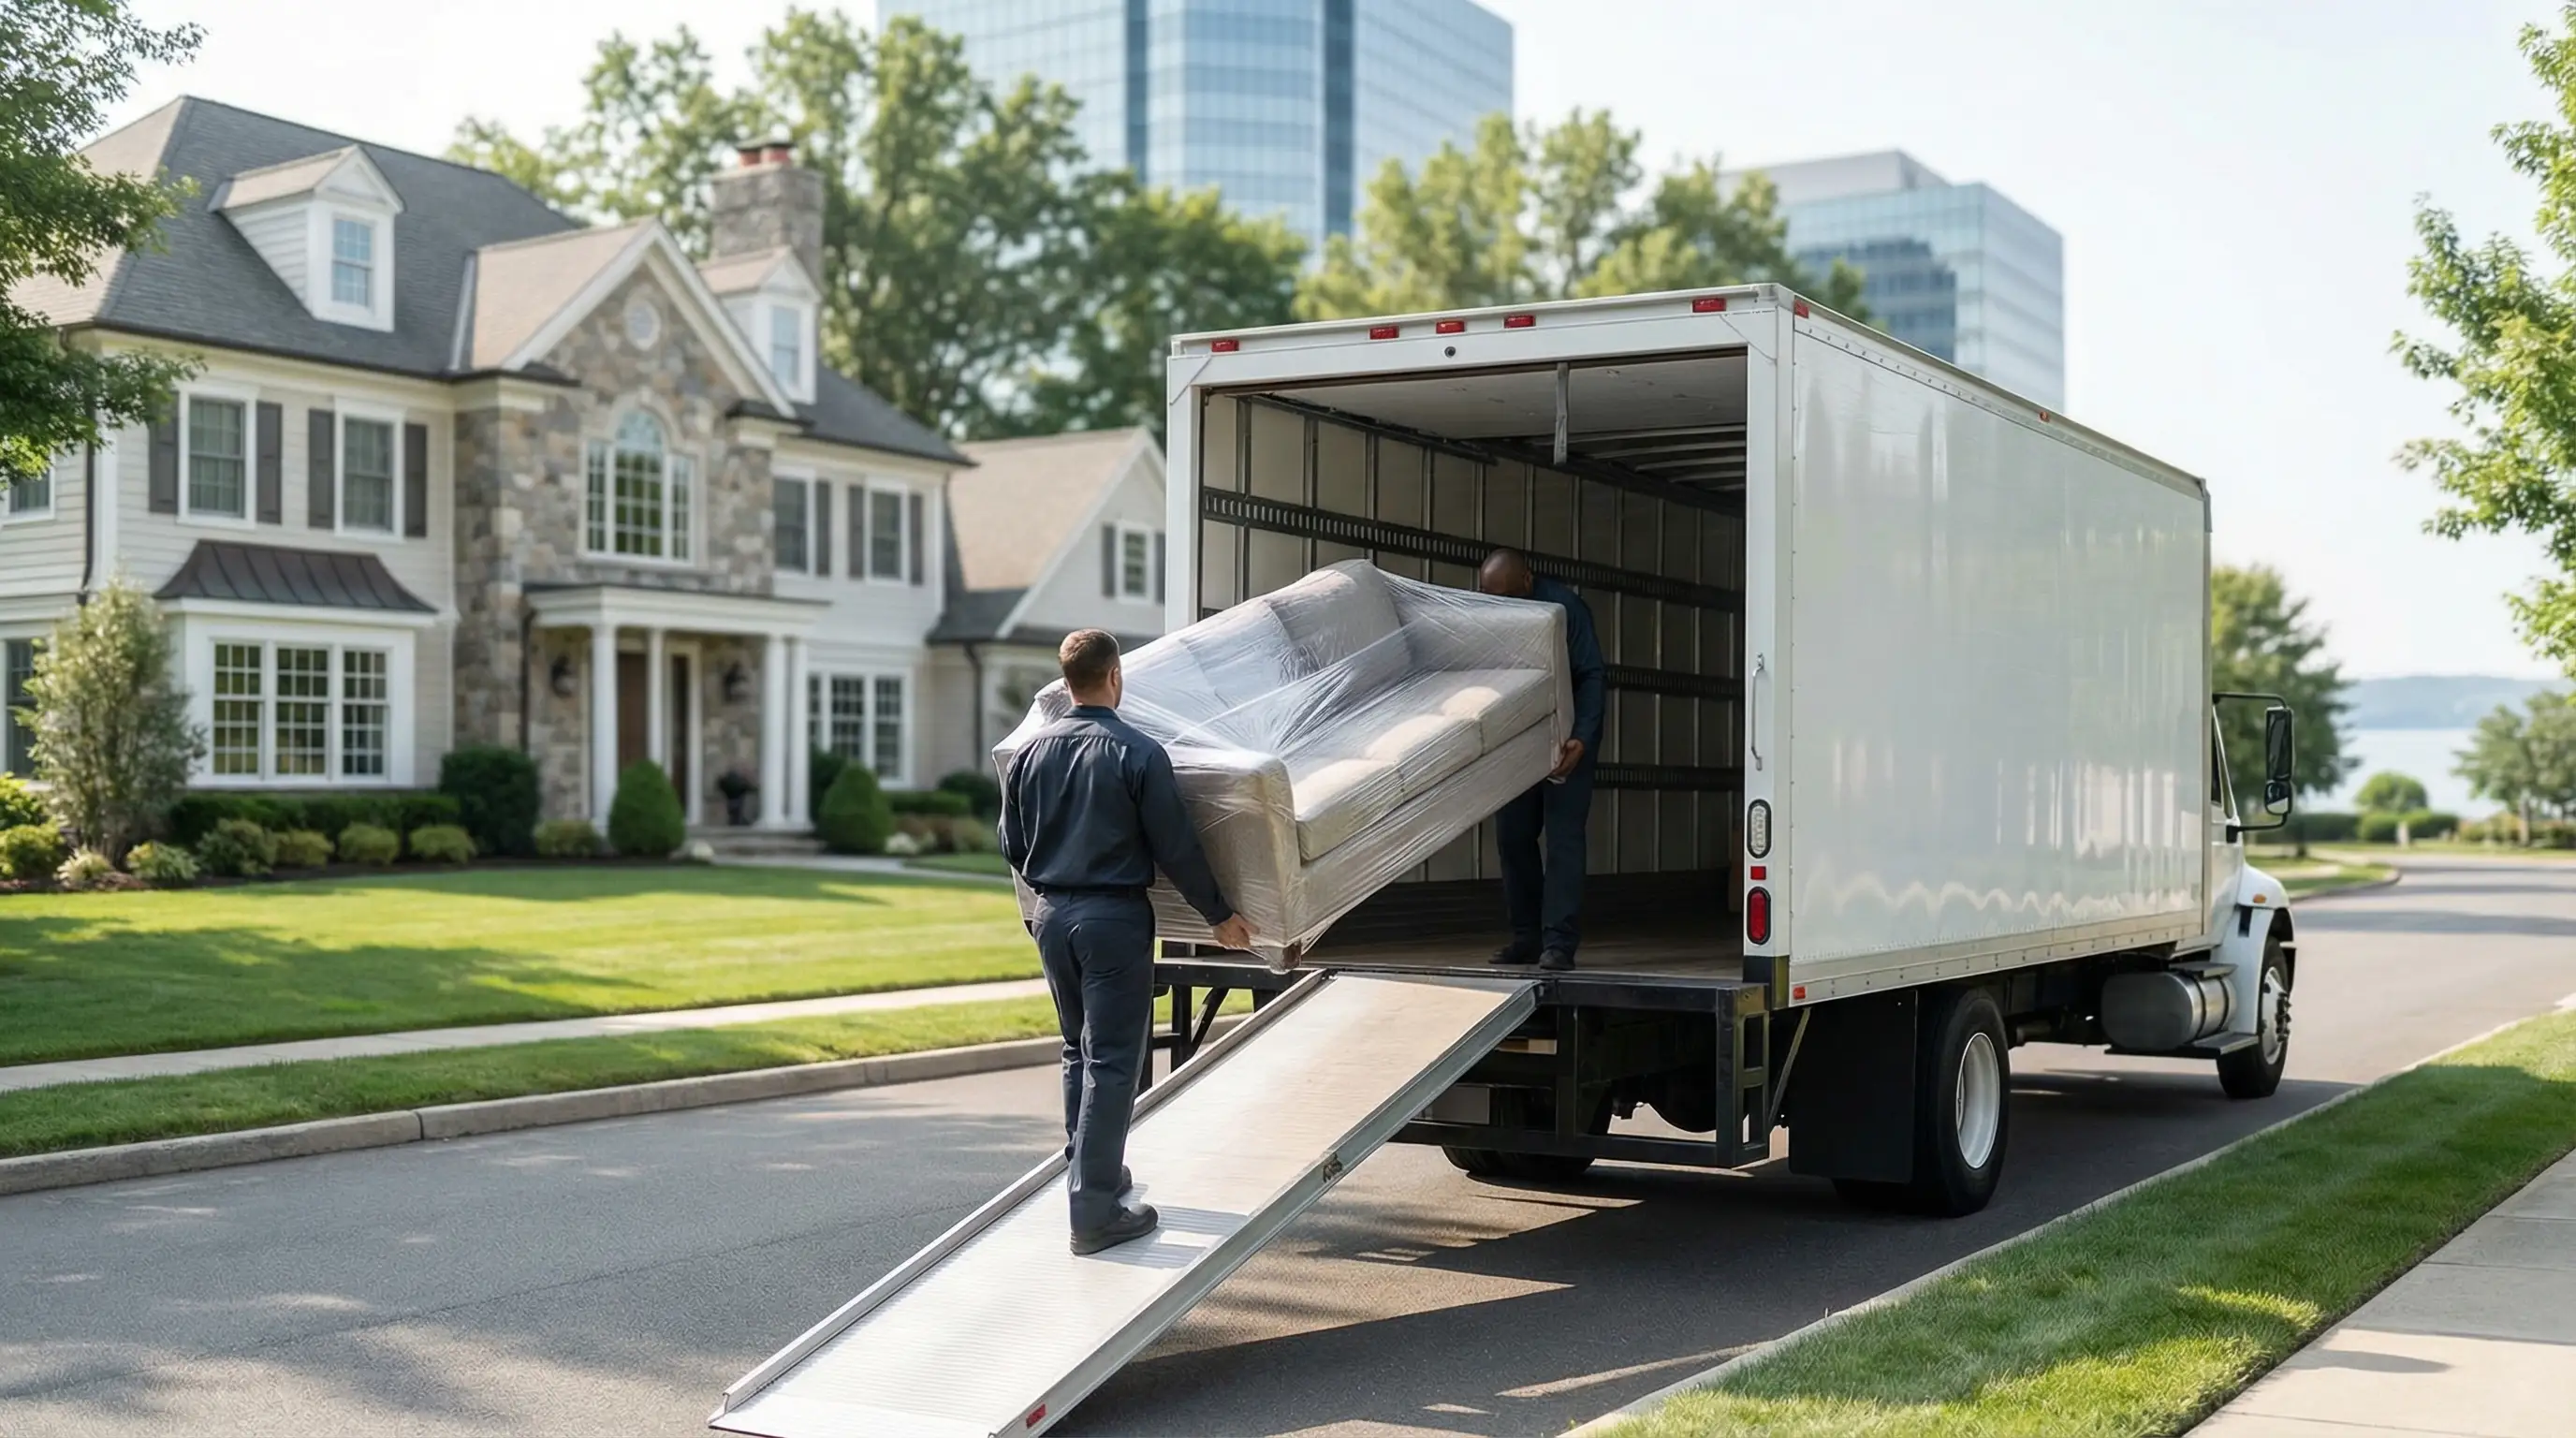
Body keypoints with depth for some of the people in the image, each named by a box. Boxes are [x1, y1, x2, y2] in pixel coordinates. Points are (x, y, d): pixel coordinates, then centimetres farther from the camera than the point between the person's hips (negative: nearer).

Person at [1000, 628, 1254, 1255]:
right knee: (1112, 1063, -2)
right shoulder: (1139, 754, -13)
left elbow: (1012, 845, 11)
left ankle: (1091, 1172, 30)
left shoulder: (1030, 753, 3)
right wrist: (1220, 914, 2)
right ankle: (1095, 1212, -4)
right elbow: (1176, 849, -10)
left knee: (1079, 1053, 20)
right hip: (1113, 918, -6)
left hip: (1050, 916, 6)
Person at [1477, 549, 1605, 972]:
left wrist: (1581, 738, -28)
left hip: (1567, 738, -6)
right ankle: (1527, 937, 13)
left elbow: (1591, 676, -18)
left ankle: (1559, 942, -14)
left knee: (1563, 836, -11)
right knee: (1512, 835, 4)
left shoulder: (1564, 607, -17)